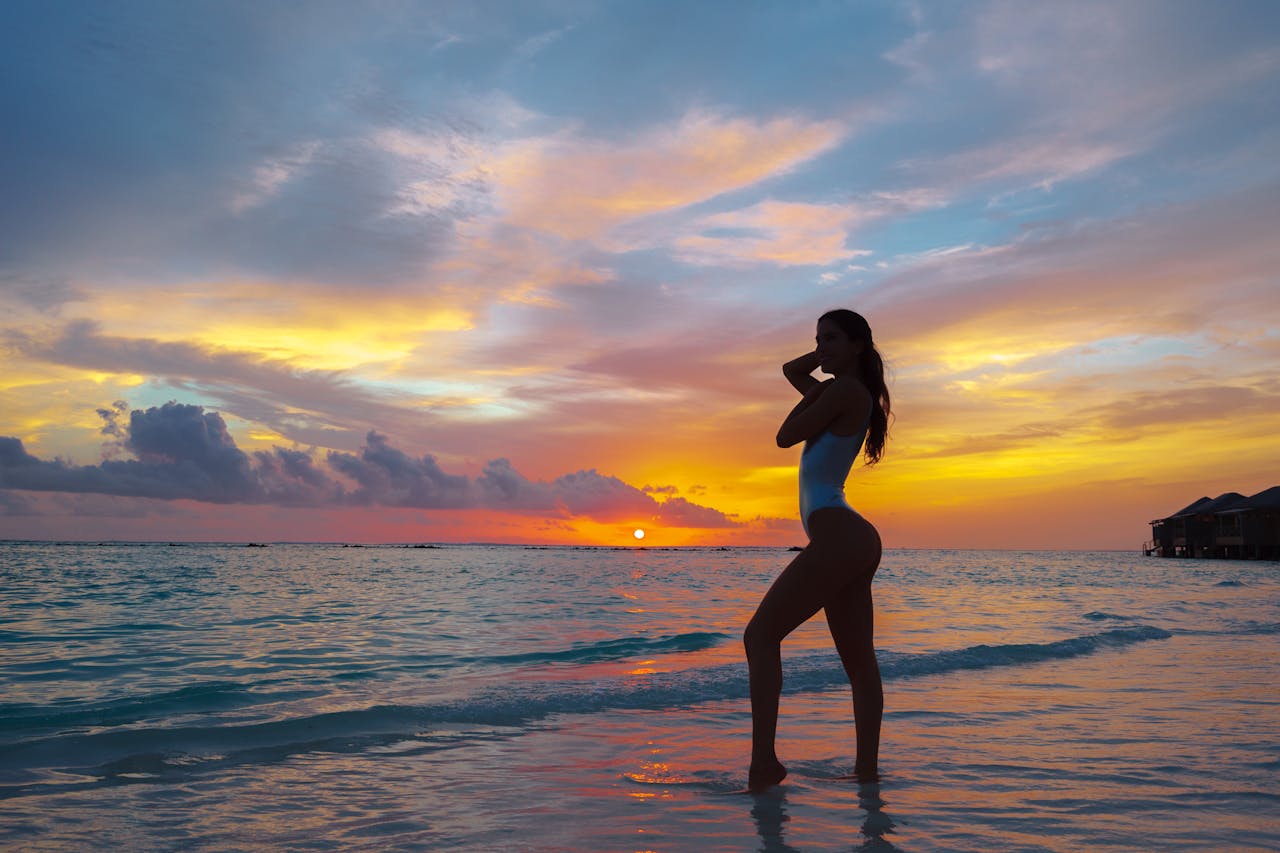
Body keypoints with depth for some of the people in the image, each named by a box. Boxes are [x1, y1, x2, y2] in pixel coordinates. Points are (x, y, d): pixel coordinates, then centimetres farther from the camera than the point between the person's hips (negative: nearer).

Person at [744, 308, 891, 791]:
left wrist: (816, 391, 5)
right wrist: (822, 364, 17)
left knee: (760, 635, -10)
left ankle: (763, 763, -13)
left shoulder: (846, 391, -8)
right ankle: (867, 769, 15)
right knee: (858, 662, 10)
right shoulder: (843, 392, 19)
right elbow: (790, 370, 33)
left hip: (838, 537, -11)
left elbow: (786, 436, -7)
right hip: (853, 543, 11)